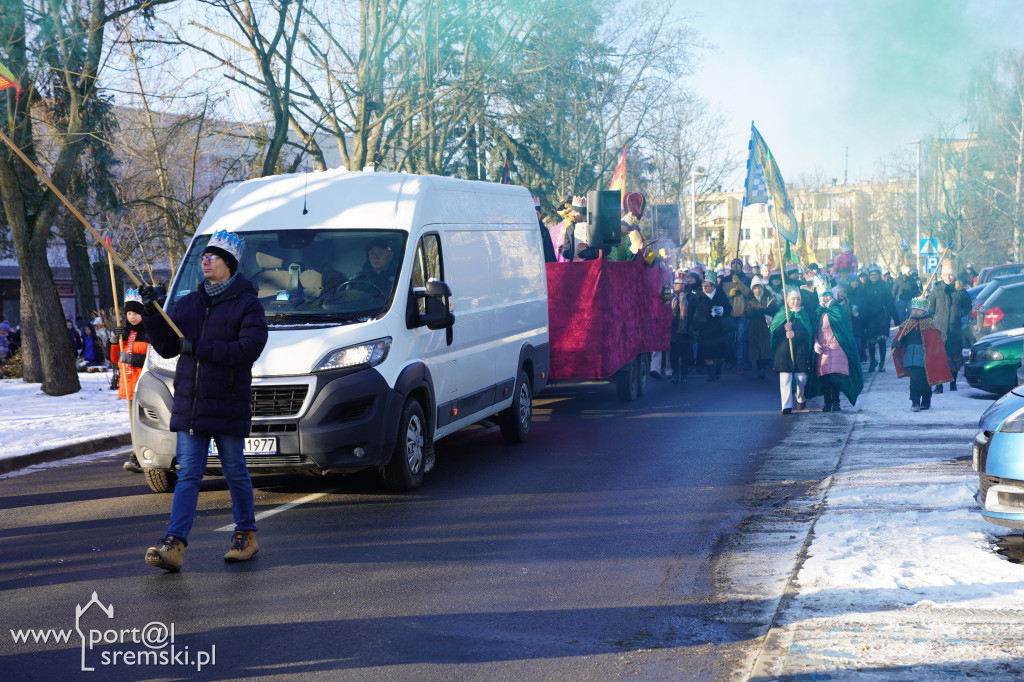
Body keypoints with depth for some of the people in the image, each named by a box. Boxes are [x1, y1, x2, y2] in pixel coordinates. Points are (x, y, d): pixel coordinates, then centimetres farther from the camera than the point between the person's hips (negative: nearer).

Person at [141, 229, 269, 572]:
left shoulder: (246, 305, -3)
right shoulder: (187, 303, 14)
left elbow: (248, 349, -17)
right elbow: (167, 348, 13)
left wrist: (200, 348, -19)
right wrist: (151, 314, -1)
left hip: (229, 405, -4)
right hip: (189, 403, 4)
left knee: (235, 472, 7)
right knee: (187, 473, -1)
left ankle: (246, 535, 23)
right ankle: (174, 544, -7)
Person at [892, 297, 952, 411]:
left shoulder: (929, 325, 0)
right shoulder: (907, 325, 12)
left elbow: (937, 343, -1)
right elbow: (899, 337, 12)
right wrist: (896, 343, -11)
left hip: (925, 360, -3)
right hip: (911, 360, 3)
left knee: (925, 382, 4)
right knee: (914, 381, -3)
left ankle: (925, 402, 19)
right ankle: (915, 403, 0)